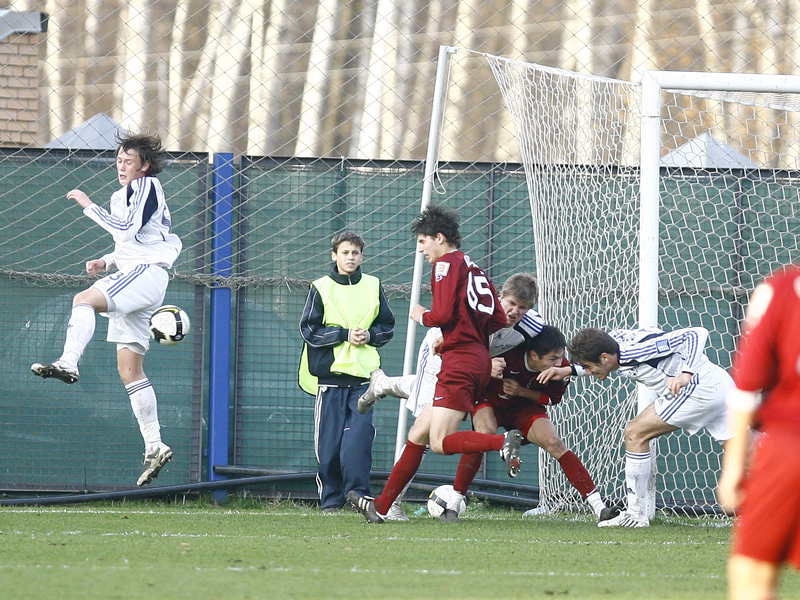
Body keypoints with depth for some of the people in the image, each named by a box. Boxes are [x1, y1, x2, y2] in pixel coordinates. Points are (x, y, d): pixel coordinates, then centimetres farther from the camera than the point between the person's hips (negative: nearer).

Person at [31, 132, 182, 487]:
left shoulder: (146, 186, -3)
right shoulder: (121, 197, 26)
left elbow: (128, 230, -15)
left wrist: (88, 206, -11)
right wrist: (106, 262, 18)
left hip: (146, 273, -10)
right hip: (128, 276, 10)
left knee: (84, 300, -32)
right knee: (129, 367, 4)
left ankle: (68, 363, -54)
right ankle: (155, 447, 3)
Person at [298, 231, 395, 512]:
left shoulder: (373, 287, 10)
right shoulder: (321, 288, 3)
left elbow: (387, 327, 13)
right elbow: (309, 330, -3)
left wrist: (369, 335, -8)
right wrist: (345, 335, -13)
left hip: (364, 373, 1)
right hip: (330, 373, -1)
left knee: (358, 436, -11)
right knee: (329, 441, -2)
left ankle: (358, 493, -8)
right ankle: (330, 499, 7)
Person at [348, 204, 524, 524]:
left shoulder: (447, 263, -4)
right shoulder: (473, 267, 22)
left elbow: (443, 314, -15)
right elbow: (499, 320, 18)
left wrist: (422, 316, 6)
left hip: (460, 362, -9)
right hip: (479, 361, 9)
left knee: (440, 442, -17)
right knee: (419, 434, 13)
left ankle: (503, 442, -33)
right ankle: (381, 506, 18)